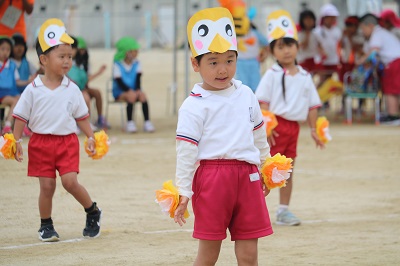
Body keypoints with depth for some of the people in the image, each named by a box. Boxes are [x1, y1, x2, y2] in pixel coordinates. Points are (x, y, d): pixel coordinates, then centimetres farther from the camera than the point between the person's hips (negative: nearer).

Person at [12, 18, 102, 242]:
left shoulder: (72, 89, 1)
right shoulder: (33, 90, -4)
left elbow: (81, 116, 9)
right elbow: (21, 116, 0)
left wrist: (91, 137, 2)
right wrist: (16, 141, -5)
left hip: (67, 141, 0)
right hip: (41, 142, 0)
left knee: (70, 181, -12)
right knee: (47, 186, 2)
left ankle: (93, 212, 10)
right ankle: (46, 225, 18)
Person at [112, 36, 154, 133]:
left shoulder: (136, 63, 9)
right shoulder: (117, 65, -4)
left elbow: (138, 78, 0)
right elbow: (119, 81, -13)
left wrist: (138, 90, -19)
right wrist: (129, 90, -26)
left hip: (134, 90, 4)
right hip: (120, 92, -4)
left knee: (143, 95, -29)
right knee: (131, 96, -35)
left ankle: (147, 122, -30)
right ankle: (130, 123, -28)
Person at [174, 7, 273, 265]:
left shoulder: (246, 95, 12)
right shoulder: (194, 105, -4)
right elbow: (186, 149, -6)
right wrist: (183, 191, -8)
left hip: (247, 176, 5)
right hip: (212, 176, -4)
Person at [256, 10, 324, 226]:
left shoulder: (305, 76, 9)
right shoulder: (272, 75, -7)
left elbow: (312, 104, 13)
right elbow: (263, 102, -11)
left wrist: (313, 129, 9)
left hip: (294, 125, 6)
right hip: (276, 124, -6)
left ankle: (283, 210, 17)